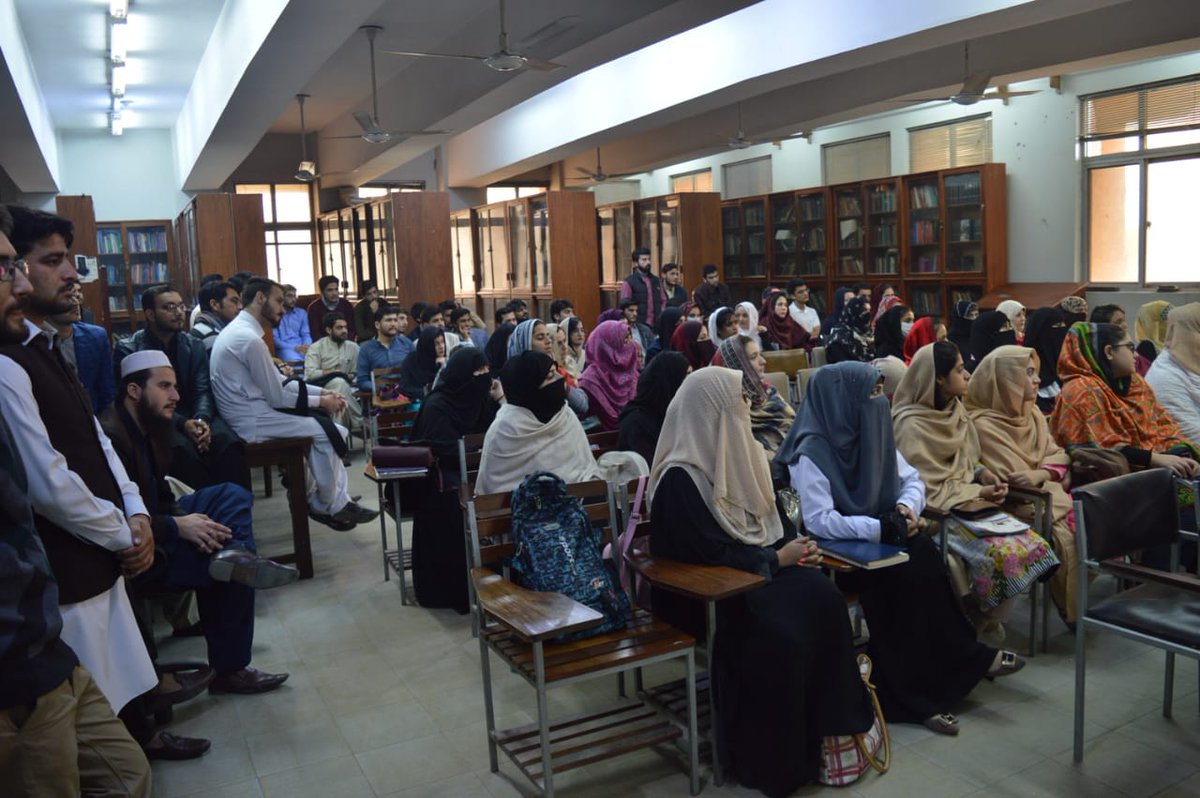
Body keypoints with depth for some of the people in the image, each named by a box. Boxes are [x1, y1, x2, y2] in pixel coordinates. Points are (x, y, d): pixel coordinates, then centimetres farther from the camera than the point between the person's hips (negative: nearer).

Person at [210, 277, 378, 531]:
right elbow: (278, 398, -16)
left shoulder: (240, 330, 12)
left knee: (326, 428, 10)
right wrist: (320, 401, -3)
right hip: (252, 422, -10)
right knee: (326, 433, -7)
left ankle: (338, 503, 8)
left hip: (249, 414, 10)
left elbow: (279, 382, 15)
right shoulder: (249, 339, -20)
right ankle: (331, 507, 11)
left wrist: (322, 392, 7)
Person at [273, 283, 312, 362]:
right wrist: (295, 348, -16)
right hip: (284, 349, -4)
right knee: (296, 361, -38)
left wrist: (306, 346, -11)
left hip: (302, 347, 4)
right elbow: (274, 340, -3)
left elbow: (306, 334, 14)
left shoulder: (302, 312, 19)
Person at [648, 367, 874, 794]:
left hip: (753, 569, 8)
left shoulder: (735, 454, 7)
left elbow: (766, 521, 14)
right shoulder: (680, 477, -19)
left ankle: (829, 720, -5)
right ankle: (773, 754, -8)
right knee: (778, 634, -28)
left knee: (822, 596, -18)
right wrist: (777, 559, -14)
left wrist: (794, 546, -5)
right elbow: (712, 551, -21)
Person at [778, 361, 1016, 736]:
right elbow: (818, 521, -25)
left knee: (923, 557, -22)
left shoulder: (872, 434, 4)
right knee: (907, 573, -28)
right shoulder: (812, 451, -18)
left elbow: (912, 479, 10)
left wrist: (906, 506, -13)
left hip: (882, 542, 6)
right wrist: (883, 528, -29)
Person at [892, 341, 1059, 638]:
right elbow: (927, 488, -17)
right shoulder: (910, 425, -17)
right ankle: (978, 622, 0)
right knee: (1002, 553, -24)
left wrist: (984, 474, -2)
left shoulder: (955, 410, 9)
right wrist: (979, 492, -14)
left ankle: (985, 620, 3)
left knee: (1033, 545, -10)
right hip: (936, 513, -8)